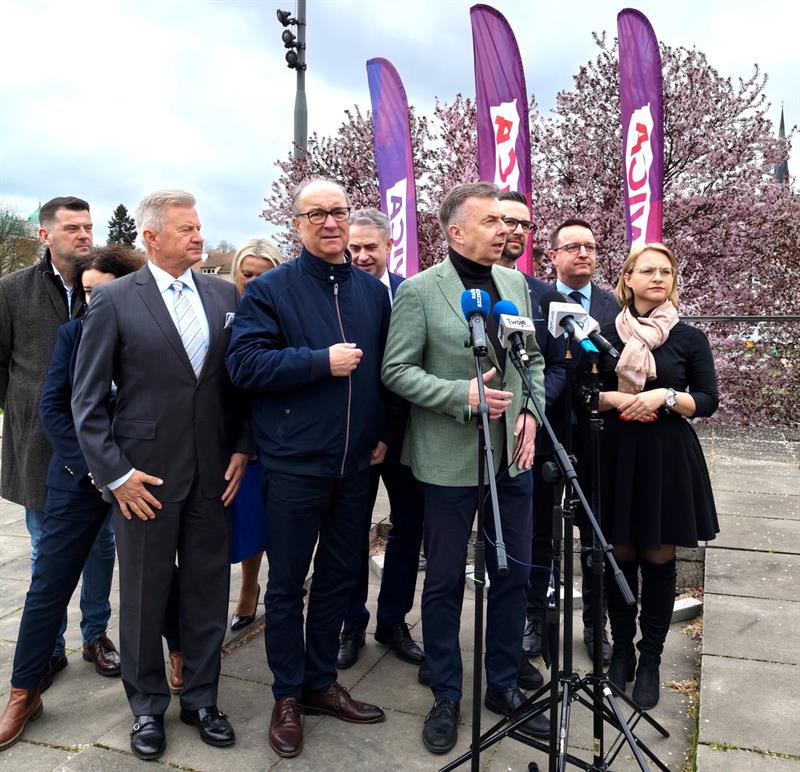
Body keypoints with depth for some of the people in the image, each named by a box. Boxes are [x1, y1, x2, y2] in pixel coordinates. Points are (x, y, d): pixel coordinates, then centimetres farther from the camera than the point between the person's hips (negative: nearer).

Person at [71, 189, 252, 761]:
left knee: (208, 594, 13)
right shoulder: (115, 300, -5)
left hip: (214, 475, 3)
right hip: (145, 478, -3)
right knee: (144, 599, 11)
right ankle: (147, 706, 33)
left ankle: (201, 698, 33)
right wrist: (115, 473, -9)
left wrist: (241, 448, 2)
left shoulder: (225, 295, 5)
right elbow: (88, 399, -4)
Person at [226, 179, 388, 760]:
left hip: (356, 464, 5)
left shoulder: (374, 291, 9)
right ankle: (288, 696, 26)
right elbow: (244, 364, -15)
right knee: (287, 584, 8)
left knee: (339, 578, 15)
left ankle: (321, 682, 34)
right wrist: (322, 361, -19)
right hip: (294, 465, -4)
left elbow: (387, 368, 15)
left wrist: (384, 432, 6)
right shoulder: (271, 289, -5)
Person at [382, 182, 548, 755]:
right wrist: (464, 396, -20)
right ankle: (446, 697, 28)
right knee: (445, 580, 8)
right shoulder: (419, 291, -9)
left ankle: (504, 686, 33)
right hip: (450, 459, -5)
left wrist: (532, 412, 0)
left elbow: (533, 357, 15)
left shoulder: (516, 283, 7)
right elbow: (397, 370, -10)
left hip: (513, 454, 5)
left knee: (514, 574, 13)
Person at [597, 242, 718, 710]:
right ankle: (622, 649, 26)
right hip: (618, 454, 1)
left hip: (668, 456, -1)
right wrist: (615, 398, -14)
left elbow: (708, 402, -1)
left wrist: (665, 396, -18)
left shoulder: (690, 338, 1)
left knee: (658, 558, 5)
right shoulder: (607, 335, 4)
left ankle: (651, 658, 19)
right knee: (621, 555, 8)